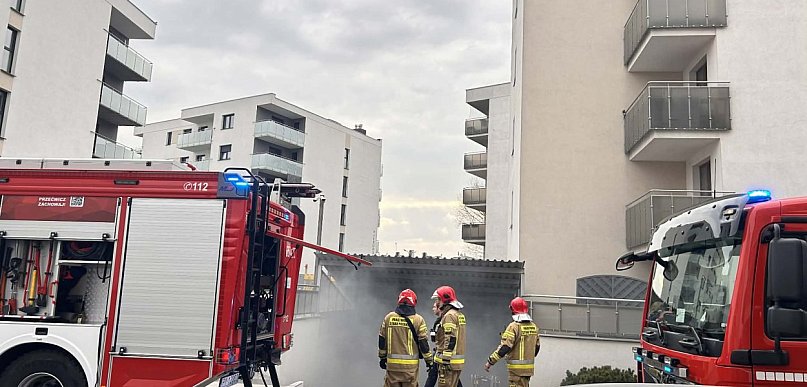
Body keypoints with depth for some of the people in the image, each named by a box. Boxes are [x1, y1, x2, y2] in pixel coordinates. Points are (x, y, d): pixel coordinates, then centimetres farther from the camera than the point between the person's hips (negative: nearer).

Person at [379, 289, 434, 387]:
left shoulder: (388, 318, 1)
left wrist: (382, 357, 18)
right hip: (410, 364, -2)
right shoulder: (418, 320, -6)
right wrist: (429, 360, 6)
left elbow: (382, 340, 7)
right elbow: (423, 343, -4)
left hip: (392, 363, 2)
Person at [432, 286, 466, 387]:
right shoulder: (459, 314, 17)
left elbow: (450, 340, -21)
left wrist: (445, 362, -21)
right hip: (458, 361, 10)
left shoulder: (449, 315, -14)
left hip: (450, 361, -10)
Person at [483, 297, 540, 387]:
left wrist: (490, 361, -15)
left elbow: (504, 348, -21)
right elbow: (537, 346, 16)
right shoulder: (533, 326, 7)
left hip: (516, 368, -7)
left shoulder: (514, 326, -16)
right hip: (529, 367, 7)